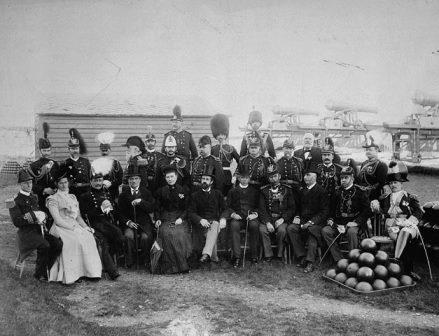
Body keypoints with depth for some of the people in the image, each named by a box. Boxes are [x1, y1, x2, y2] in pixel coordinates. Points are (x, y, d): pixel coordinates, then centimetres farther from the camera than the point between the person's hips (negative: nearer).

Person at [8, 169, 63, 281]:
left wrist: (41, 216, 4)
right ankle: (39, 273, -10)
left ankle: (47, 269, -3)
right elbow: (16, 222, -9)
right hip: (27, 231, -6)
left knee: (58, 243, -18)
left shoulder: (34, 197, 18)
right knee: (44, 245, -31)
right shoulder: (16, 201, -2)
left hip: (40, 229, 6)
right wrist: (31, 219, -19)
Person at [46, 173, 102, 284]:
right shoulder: (53, 199, 1)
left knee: (89, 237, -24)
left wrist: (85, 226, 1)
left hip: (75, 226, 5)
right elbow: (58, 220, -8)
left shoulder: (72, 197, 21)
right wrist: (73, 227, -16)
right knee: (74, 240, -34)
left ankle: (91, 271, -22)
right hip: (61, 228, -5)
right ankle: (68, 276, -28)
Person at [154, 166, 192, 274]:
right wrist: (158, 219, 0)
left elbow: (187, 208, 9)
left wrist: (181, 218, -7)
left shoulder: (184, 190, 13)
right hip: (165, 220, 1)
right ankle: (170, 266, -21)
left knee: (180, 234, -30)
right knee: (166, 234, -29)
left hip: (180, 220, -1)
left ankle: (182, 266, -18)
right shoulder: (161, 191, 17)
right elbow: (157, 209, 17)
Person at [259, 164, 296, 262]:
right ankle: (268, 255, -15)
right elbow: (262, 209, 4)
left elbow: (292, 208, 4)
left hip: (282, 219, -1)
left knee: (282, 230, -32)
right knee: (262, 229, -28)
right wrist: (267, 222, -13)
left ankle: (280, 255, -13)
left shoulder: (287, 190, 7)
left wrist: (282, 219, -12)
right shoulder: (264, 190, 10)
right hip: (268, 218, 1)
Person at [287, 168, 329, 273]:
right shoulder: (303, 190, 17)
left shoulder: (321, 191, -4)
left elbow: (324, 211, -10)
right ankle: (302, 257, -14)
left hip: (316, 221, -6)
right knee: (290, 228, -20)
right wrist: (297, 217, 4)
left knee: (312, 230, -36)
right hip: (303, 220, 6)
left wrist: (311, 222, -18)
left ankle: (310, 262, -28)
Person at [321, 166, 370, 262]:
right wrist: (330, 219, -2)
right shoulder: (337, 191, 14)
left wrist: (356, 222, -14)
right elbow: (332, 207, 16)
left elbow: (366, 210, -3)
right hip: (338, 223, 4)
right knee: (325, 231, -21)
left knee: (352, 232, -37)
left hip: (352, 223, -4)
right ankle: (339, 260, -15)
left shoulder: (359, 192, 2)